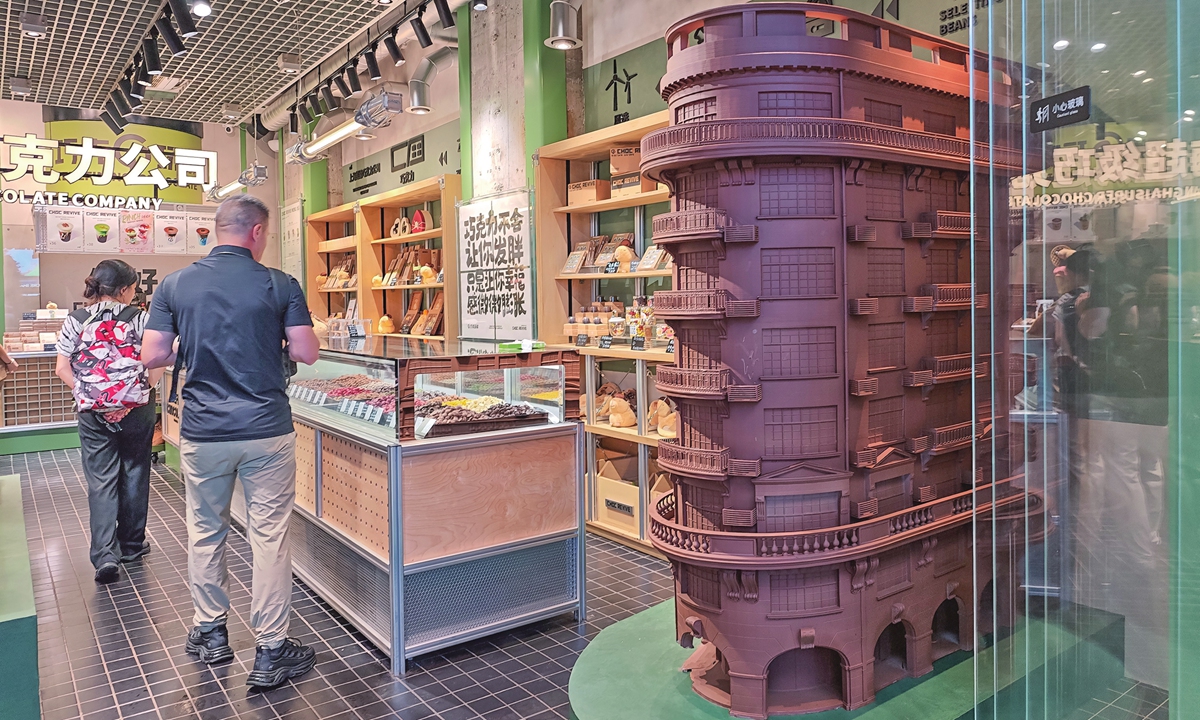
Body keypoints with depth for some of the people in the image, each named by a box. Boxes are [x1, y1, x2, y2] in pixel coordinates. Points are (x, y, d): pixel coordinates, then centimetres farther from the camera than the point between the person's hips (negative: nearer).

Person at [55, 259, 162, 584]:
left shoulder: (76, 320, 0)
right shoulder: (139, 319, -6)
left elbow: (62, 368, -3)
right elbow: (157, 366, -11)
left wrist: (87, 394, 1)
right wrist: (138, 390, -3)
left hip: (93, 413, 1)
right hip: (136, 411, -1)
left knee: (101, 482, 5)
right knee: (134, 475, 13)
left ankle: (105, 554, -6)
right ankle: (131, 544, 26)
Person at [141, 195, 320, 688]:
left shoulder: (174, 285, 0)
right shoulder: (280, 285, -7)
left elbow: (153, 356, 0)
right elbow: (306, 353, -7)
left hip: (203, 433, 3)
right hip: (267, 430, -2)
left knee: (205, 532, 18)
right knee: (269, 537, 4)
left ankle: (210, 634, 33)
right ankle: (270, 652, 11)